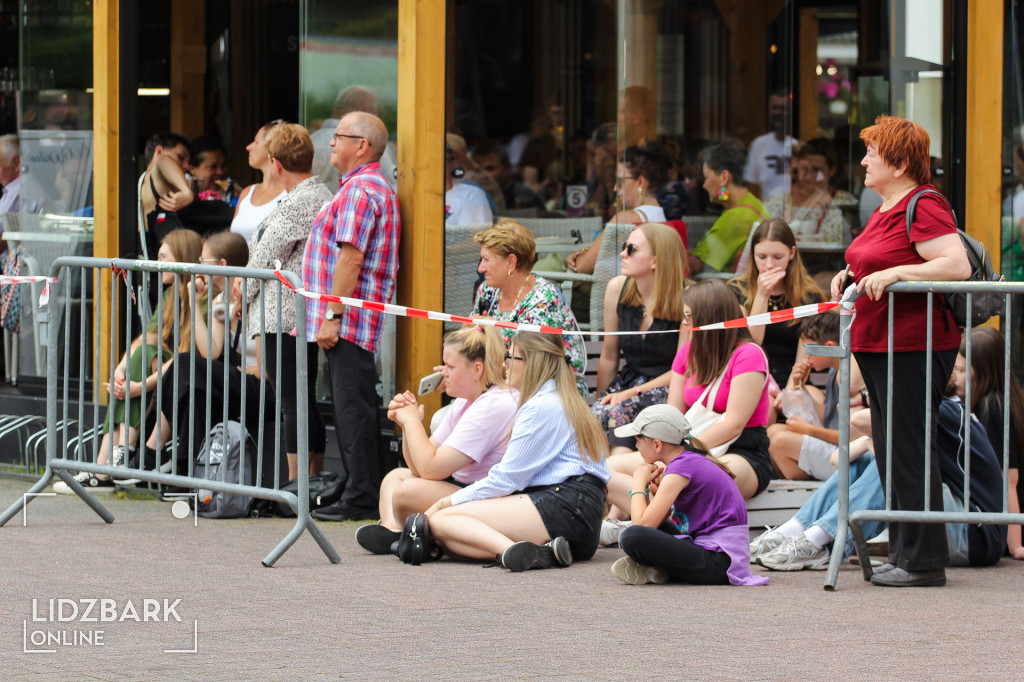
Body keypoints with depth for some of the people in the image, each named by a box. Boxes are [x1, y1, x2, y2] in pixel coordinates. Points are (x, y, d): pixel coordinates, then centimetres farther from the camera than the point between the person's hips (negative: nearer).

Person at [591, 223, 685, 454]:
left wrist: (632, 393, -16)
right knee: (596, 416, -28)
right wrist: (601, 400, 9)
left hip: (668, 390, -5)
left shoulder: (685, 300, -13)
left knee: (617, 413, -33)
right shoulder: (618, 288, 1)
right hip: (628, 380, 5)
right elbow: (609, 357, 9)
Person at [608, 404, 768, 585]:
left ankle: (659, 571, 0)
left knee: (632, 537, -28)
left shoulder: (682, 467, -13)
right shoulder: (692, 460, 16)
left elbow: (642, 523, -17)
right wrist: (656, 488, 4)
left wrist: (639, 483, -2)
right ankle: (659, 569, 3)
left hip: (718, 562, -11)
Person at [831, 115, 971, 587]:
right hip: (879, 345, 11)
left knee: (908, 451, -8)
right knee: (890, 451, 13)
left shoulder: (923, 208, -14)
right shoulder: (886, 209, 18)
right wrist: (851, 275, 13)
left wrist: (894, 273, -25)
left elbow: (957, 266, -24)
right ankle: (904, 553, 20)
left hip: (914, 347, -11)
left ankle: (923, 561, -4)